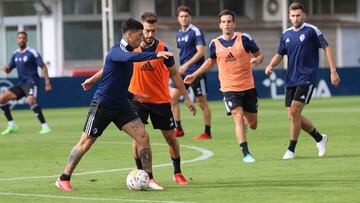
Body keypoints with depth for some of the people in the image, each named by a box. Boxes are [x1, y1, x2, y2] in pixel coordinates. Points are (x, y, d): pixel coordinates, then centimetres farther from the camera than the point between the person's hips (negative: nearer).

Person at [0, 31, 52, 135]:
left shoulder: (32, 52, -7)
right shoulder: (15, 54, 11)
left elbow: (43, 67, -7)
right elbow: (9, 69, 17)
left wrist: (47, 82, -16)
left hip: (31, 82, -7)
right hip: (21, 84, 7)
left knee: (31, 100, -34)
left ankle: (45, 126, -28)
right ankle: (11, 125, 11)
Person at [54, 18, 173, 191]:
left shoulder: (127, 52, 10)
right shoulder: (116, 51, -17)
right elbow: (130, 57, -42)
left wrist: (131, 95, 16)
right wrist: (156, 55, -47)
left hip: (121, 106, 8)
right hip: (102, 105, -8)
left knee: (143, 136, -7)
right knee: (85, 143, 0)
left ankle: (148, 179, 0)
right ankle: (63, 179, 12)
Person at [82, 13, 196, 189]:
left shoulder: (163, 48, -12)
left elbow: (174, 74, -2)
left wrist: (186, 98, -2)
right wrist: (93, 79, 7)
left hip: (161, 100, 0)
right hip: (137, 99, 0)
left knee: (170, 137, 8)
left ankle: (177, 173, 26)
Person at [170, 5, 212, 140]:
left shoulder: (196, 32, -10)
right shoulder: (179, 34, 13)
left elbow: (201, 51, -19)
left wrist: (187, 65, -26)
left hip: (196, 72, -8)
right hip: (183, 73, 8)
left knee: (202, 102, -2)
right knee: (172, 97, 0)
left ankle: (207, 133, 6)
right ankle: (179, 129, 8)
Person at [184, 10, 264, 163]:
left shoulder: (244, 38, -5)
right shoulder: (215, 44, 1)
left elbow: (259, 55, 3)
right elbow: (211, 61, 21)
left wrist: (256, 61, -20)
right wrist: (194, 75, 19)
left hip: (248, 87, 0)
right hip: (229, 88, 0)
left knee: (252, 125, 8)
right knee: (238, 118, -18)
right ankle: (246, 153, -17)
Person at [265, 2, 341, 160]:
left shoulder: (311, 30, -6)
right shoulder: (286, 34, 11)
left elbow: (327, 48, -5)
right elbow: (280, 54, 19)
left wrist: (333, 71, -10)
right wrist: (271, 65, -1)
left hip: (306, 78, -6)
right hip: (291, 80, 6)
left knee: (294, 112, -15)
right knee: (293, 116, 5)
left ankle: (291, 150, -6)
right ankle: (319, 138, 25)